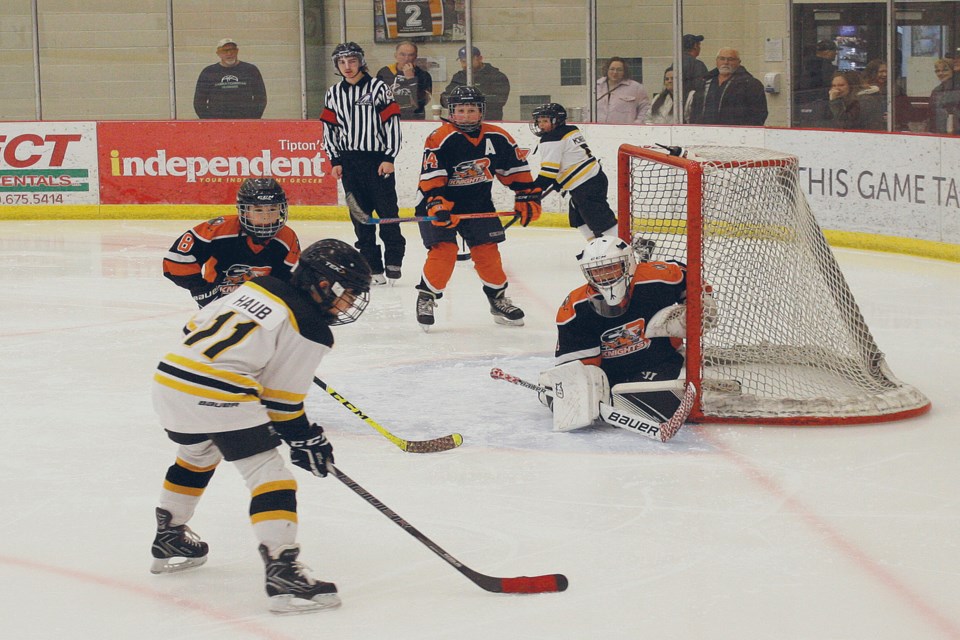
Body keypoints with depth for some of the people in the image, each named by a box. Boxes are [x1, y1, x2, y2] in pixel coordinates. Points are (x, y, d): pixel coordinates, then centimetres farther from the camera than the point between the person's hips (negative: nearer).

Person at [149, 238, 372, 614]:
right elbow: (282, 397, 0)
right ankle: (282, 573, -15)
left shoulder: (259, 287, 18)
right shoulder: (313, 333, -2)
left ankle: (169, 541, 47)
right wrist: (305, 440, 14)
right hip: (218, 396, -8)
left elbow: (197, 325, 22)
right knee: (269, 477, -4)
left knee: (196, 457, 33)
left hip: (170, 375, 8)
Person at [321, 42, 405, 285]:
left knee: (387, 212, -3)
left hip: (378, 160, -4)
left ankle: (393, 261, 7)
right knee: (360, 215, 4)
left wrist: (389, 158, -10)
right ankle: (372, 267, 9)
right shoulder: (333, 94, 9)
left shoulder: (378, 88, -4)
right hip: (349, 162, 4)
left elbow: (392, 123, -6)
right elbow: (329, 129, 13)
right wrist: (335, 161, 5)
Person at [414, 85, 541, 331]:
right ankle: (426, 297, -2)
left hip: (478, 206, 4)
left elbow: (516, 170, 6)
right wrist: (437, 205, -35)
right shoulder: (440, 139, -19)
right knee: (443, 250, -17)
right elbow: (431, 178, -24)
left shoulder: (497, 138, -4)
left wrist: (527, 198, 3)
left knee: (487, 251, 1)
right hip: (442, 204, -4)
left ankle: (498, 298, 18)